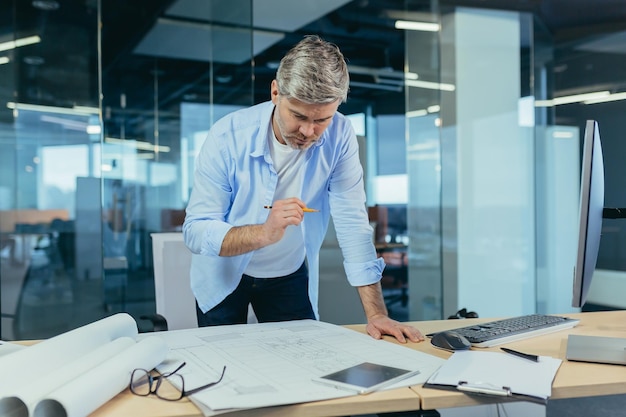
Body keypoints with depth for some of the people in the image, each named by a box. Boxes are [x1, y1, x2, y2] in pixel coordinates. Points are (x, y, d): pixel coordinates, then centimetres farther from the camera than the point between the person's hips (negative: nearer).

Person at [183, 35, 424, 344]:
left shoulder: (339, 136, -19)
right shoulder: (228, 136, -25)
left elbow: (352, 224, -18)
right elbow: (195, 232, -26)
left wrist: (375, 313, -23)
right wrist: (264, 233, -44)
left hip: (290, 278, 2)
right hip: (223, 279, -1)